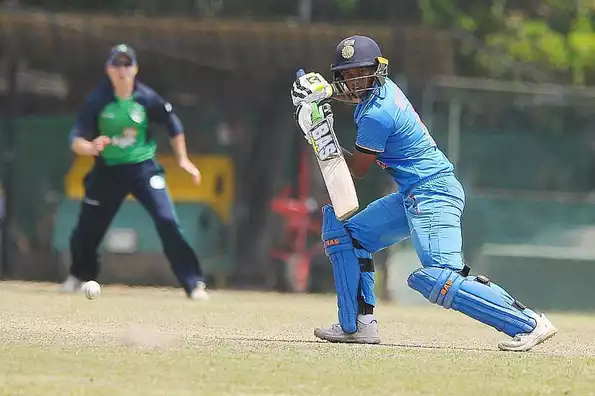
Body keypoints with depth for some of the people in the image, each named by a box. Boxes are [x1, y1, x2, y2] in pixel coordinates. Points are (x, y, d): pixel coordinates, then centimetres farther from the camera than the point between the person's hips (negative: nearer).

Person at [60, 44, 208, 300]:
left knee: (167, 221, -17)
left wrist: (182, 159, 7)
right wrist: (90, 148, -40)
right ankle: (80, 275, 40)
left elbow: (173, 125, 6)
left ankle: (193, 284, -12)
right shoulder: (97, 101, -14)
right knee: (87, 228, 8)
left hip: (143, 168, -1)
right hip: (107, 171, 1)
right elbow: (76, 140, -18)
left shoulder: (147, 98, -12)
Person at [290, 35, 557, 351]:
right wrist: (325, 91, 14)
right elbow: (353, 92, 35)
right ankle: (357, 325, 10)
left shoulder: (376, 115, -19)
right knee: (344, 232, 15)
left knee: (438, 278, -26)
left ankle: (528, 323, -28)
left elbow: (357, 169, -7)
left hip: (432, 192, -11)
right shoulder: (381, 88, 8)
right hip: (412, 196, 11)